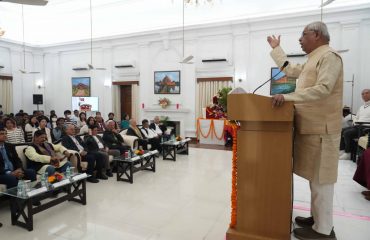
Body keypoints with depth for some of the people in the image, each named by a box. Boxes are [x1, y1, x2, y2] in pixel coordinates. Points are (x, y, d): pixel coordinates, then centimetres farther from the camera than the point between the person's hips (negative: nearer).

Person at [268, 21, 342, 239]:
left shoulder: (329, 56, -9)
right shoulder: (313, 60, 20)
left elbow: (324, 88, -22)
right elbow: (290, 70, 31)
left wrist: (288, 97, -28)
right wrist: (276, 48, 36)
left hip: (321, 128, -9)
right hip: (311, 126, 9)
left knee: (321, 178, -4)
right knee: (316, 176, 14)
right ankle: (317, 218, 25)